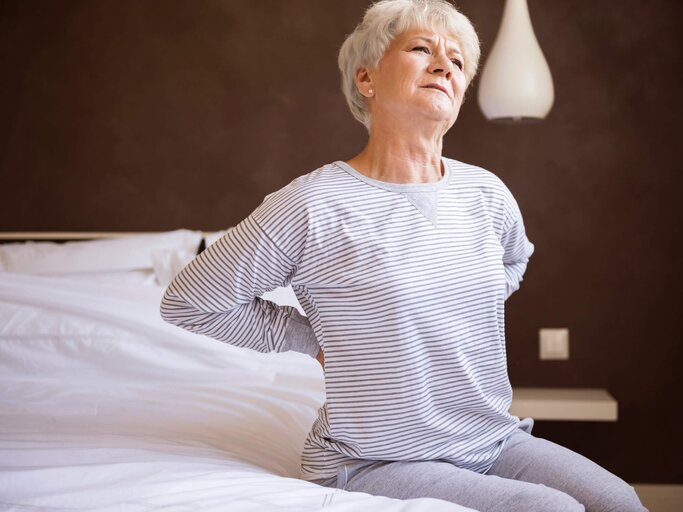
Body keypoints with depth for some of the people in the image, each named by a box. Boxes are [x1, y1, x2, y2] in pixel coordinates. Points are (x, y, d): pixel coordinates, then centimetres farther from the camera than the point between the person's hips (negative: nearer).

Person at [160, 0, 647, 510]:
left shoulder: (486, 193, 3)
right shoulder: (312, 205, -14)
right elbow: (188, 302, -6)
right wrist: (317, 339, -5)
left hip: (497, 442, 6)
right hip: (375, 463, -5)